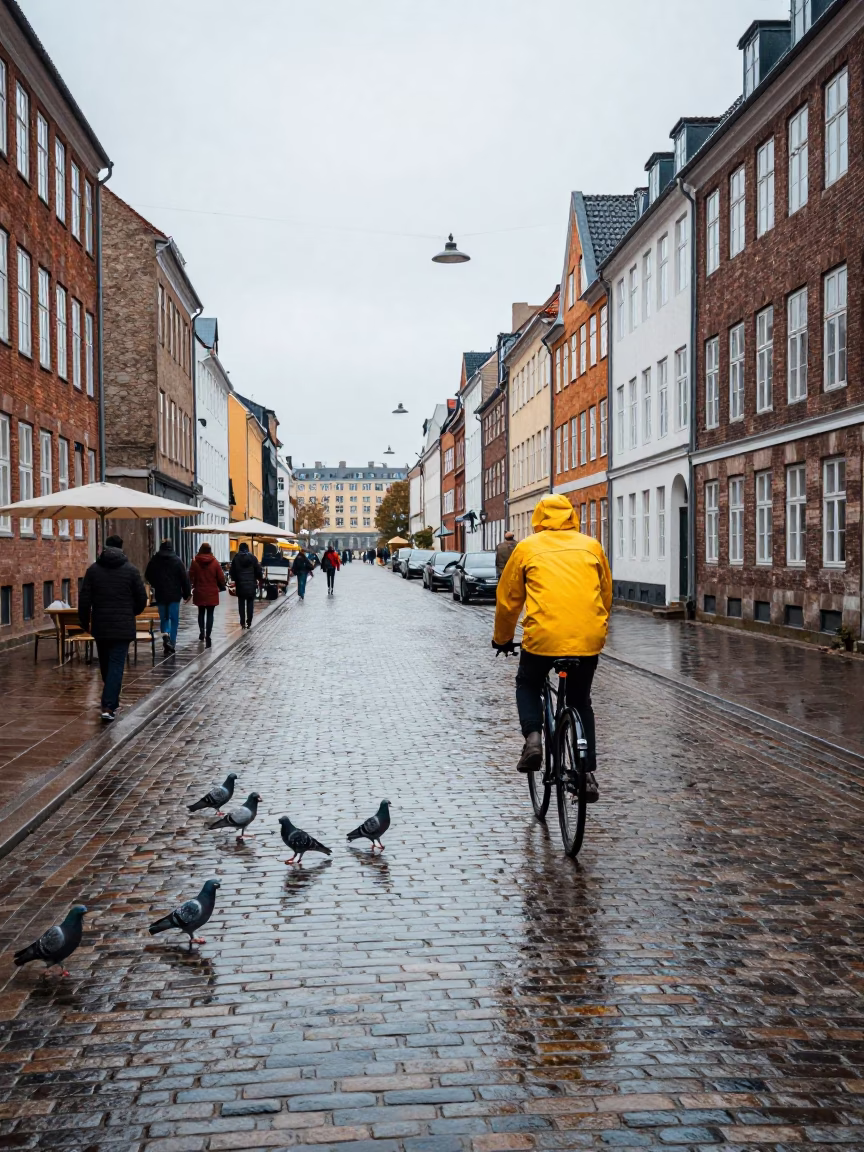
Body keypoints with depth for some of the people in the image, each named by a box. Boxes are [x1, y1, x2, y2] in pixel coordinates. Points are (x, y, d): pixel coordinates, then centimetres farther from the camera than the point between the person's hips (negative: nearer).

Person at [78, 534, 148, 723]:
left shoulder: (93, 569, 1)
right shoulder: (131, 570, -3)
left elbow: (84, 600, -1)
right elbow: (142, 599, -1)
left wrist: (85, 622, 12)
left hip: (100, 626, 2)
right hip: (123, 627, -2)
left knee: (105, 665, 17)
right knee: (116, 665, -3)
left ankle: (112, 702, 30)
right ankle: (108, 706, -15)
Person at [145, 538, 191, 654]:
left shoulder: (154, 560, 0)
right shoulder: (177, 560, -6)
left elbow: (148, 576, 11)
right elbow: (184, 578, -7)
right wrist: (187, 593, 1)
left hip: (160, 595, 2)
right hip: (174, 595, -2)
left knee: (164, 618, 13)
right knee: (174, 619, 7)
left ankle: (165, 636, -14)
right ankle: (172, 644, 7)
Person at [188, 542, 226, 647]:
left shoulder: (195, 562, -5)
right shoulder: (215, 562, -6)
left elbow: (190, 577, -3)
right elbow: (221, 577, -4)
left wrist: (193, 586, 13)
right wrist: (221, 587, 14)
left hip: (199, 592, 1)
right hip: (212, 593, -1)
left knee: (201, 612, 20)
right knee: (210, 614, 1)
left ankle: (202, 632, 27)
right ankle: (207, 636, -8)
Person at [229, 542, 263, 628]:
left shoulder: (236, 558, -4)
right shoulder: (253, 558, -4)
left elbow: (231, 572, -2)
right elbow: (258, 571, -3)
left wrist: (235, 579, 16)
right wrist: (260, 580, 13)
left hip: (240, 585, 0)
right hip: (251, 585, 0)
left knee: (241, 604, 9)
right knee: (250, 604, 8)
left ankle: (242, 622, 5)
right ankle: (249, 622, 4)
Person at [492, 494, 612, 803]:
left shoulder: (527, 547, 10)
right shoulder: (591, 545, 15)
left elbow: (507, 599, 15)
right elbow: (606, 595, 22)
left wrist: (502, 638, 30)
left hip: (543, 635, -2)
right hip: (589, 637, 2)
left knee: (528, 685, 26)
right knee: (580, 701, 22)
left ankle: (533, 738, 2)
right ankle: (588, 774, 15)